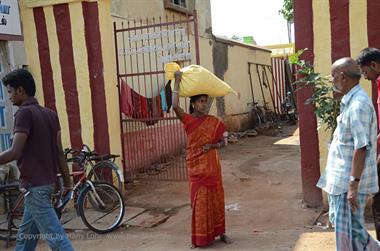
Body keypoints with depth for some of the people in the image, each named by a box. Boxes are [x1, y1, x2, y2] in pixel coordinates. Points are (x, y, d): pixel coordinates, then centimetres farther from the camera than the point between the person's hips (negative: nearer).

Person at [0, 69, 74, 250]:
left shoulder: (24, 113, -13)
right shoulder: (50, 114, 11)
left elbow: (15, 152, -19)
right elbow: (59, 152, 11)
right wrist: (67, 181, 14)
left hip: (33, 184, -9)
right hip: (48, 181, 9)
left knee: (55, 235, -6)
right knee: (25, 236, 19)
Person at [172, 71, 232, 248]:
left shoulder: (213, 121, 2)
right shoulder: (188, 120, -6)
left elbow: (223, 142, 6)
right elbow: (175, 106, -24)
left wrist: (212, 146, -15)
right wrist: (177, 82, -19)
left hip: (212, 166, 3)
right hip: (196, 167, -2)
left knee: (216, 199, 10)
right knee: (200, 202, 2)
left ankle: (220, 232, 25)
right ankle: (200, 238, 12)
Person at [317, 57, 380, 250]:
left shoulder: (358, 104, -21)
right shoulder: (351, 101, 11)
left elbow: (361, 147, -25)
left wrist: (353, 184, -25)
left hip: (350, 179, -10)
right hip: (341, 176, 10)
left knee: (347, 229, 0)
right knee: (337, 219, 20)